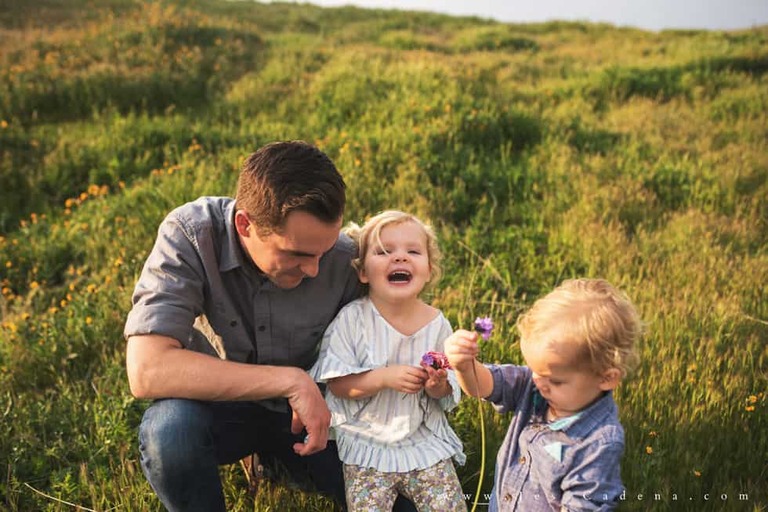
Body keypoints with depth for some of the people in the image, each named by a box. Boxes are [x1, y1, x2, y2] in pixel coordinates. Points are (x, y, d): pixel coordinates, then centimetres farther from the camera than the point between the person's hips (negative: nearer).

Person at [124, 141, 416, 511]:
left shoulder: (343, 258, -19)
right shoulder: (190, 234, -25)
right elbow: (147, 370, -36)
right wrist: (291, 381, -36)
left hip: (309, 412, 3)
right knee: (170, 425, -35)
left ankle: (279, 460, 16)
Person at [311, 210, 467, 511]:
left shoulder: (436, 323, -6)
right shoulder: (352, 318, -13)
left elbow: (451, 393, 1)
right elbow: (337, 384, -14)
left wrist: (438, 387, -21)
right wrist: (384, 377, -26)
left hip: (426, 442, 2)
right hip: (367, 445, -2)